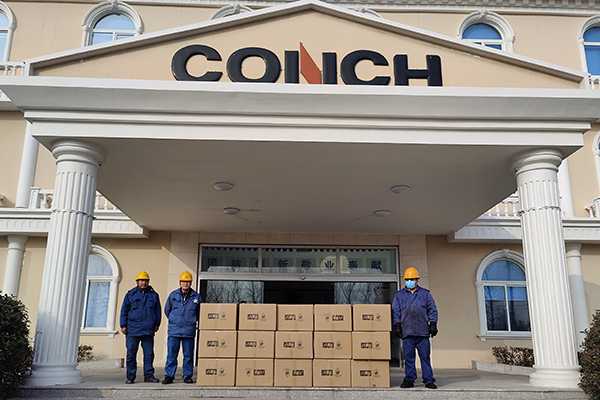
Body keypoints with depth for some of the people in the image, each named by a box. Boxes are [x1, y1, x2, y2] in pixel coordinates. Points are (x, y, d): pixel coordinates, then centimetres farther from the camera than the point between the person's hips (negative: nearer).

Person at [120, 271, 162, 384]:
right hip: (133, 329, -1)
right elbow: (124, 310, 7)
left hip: (148, 330, 1)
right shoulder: (130, 295, 6)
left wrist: (156, 324, 9)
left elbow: (158, 310, 16)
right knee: (131, 353, 2)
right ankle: (130, 376, 12)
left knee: (149, 353, 3)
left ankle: (149, 375, 12)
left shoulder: (154, 295, 10)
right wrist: (123, 325, 3)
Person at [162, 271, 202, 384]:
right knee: (171, 354, 1)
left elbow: (199, 312, 15)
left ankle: (187, 376, 15)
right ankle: (169, 376, 9)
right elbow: (167, 310, 18)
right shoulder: (173, 295, 5)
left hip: (189, 331, 0)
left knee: (188, 355, 6)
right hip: (174, 331, 0)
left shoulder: (196, 297, 3)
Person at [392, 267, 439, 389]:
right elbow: (395, 312, 11)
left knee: (425, 357, 1)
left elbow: (432, 310, 12)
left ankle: (428, 380, 8)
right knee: (408, 357, 2)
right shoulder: (399, 295, 13)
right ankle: (409, 379, 11)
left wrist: (433, 324, 3)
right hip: (407, 332, 1)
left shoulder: (425, 294, 12)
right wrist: (396, 325, 2)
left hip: (423, 332, 0)